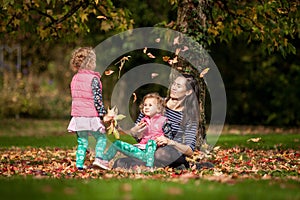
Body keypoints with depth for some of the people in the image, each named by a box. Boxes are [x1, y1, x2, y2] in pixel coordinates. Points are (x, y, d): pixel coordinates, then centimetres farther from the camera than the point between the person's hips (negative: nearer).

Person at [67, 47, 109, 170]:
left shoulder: (75, 78, 11)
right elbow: (97, 98, -13)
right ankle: (98, 158, -10)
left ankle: (79, 164, 5)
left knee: (82, 141, 11)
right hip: (91, 116, -6)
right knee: (101, 137, 7)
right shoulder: (93, 79, -11)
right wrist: (101, 113, -7)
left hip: (77, 115, 6)